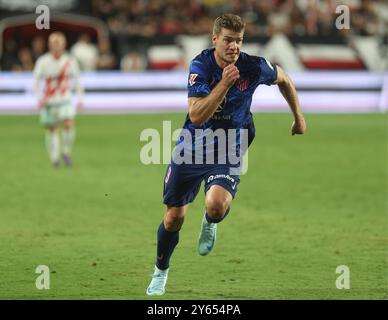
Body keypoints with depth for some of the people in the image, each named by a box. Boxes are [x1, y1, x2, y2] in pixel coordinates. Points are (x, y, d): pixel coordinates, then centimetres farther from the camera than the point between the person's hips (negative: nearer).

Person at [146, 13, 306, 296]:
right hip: (192, 147, 1)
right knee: (173, 218, 7)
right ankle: (161, 273, 34)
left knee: (217, 206, -30)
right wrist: (224, 84, -36)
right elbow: (196, 116, -28)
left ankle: (210, 224, 10)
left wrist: (299, 117, 16)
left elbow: (283, 79, 10)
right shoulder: (201, 66, -18)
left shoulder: (253, 67, -13)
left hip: (228, 152, 0)